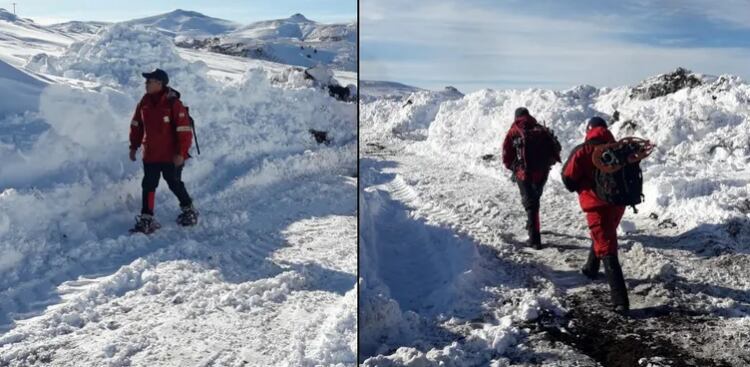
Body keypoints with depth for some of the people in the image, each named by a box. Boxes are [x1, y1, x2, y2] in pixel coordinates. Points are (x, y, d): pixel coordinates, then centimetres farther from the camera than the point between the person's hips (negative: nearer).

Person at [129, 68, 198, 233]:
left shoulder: (173, 103, -17)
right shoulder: (145, 102, 2)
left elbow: (184, 130, -17)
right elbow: (136, 125, 14)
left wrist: (181, 153, -18)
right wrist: (134, 146, 13)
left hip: (171, 156, -5)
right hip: (150, 155, 5)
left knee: (175, 184, 8)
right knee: (148, 186, 6)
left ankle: (189, 210, 30)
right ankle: (146, 218, 14)